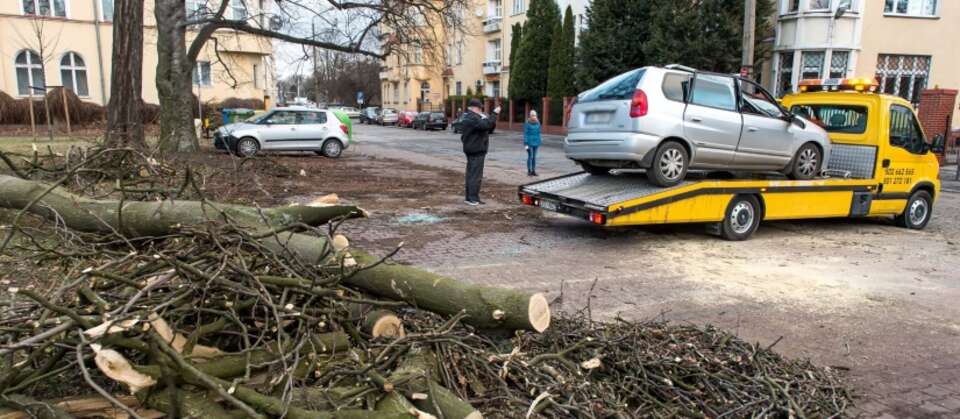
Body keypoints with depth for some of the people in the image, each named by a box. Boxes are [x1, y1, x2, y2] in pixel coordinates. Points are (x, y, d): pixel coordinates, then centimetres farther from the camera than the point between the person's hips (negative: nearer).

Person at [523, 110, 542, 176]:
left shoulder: (537, 123, 5)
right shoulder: (527, 123, -10)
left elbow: (538, 133, 12)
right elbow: (525, 134, -10)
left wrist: (539, 142, 11)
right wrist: (525, 144, -14)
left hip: (536, 142, 5)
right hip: (529, 142, -5)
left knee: (534, 157, 8)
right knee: (530, 156, -5)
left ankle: (533, 171, 14)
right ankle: (529, 171, 5)